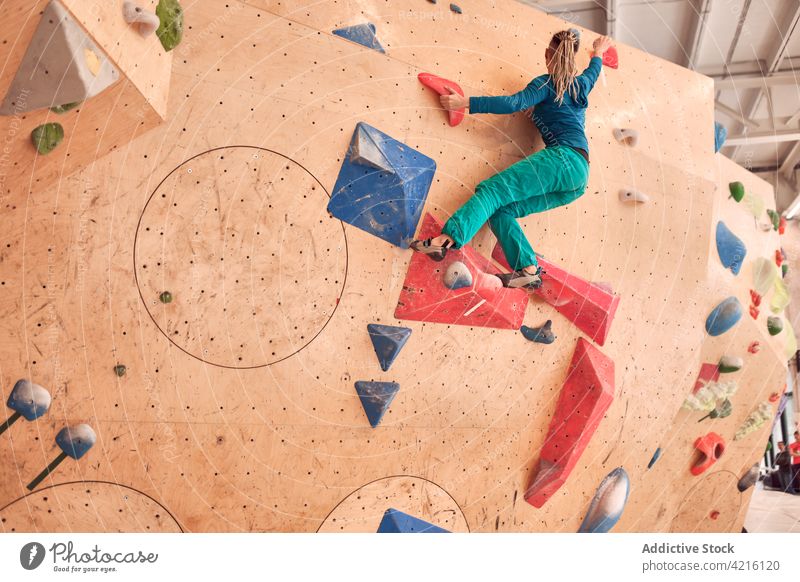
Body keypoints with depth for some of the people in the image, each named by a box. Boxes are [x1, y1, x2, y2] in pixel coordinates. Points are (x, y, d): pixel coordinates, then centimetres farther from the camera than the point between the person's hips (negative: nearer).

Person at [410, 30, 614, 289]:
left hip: (563, 158, -8)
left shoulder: (547, 84, 5)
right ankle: (528, 270, -13)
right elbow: (593, 72, 50)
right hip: (580, 173, 8)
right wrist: (598, 53, 71)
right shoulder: (581, 85, 26)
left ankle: (446, 239, -40)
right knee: (500, 209, 1)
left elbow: (514, 103, -11)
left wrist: (465, 102, -12)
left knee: (492, 190, -20)